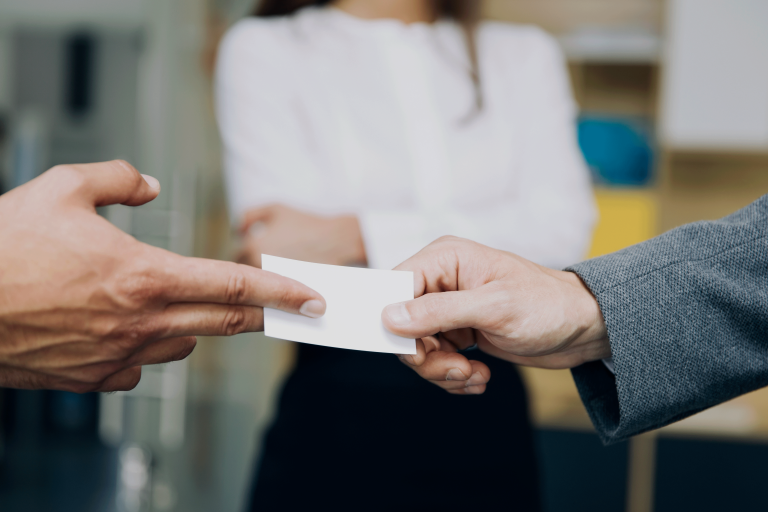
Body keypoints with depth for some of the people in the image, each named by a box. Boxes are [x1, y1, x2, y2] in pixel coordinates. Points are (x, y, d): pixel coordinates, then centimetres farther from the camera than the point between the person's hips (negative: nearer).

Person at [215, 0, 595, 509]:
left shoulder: (527, 54, 9)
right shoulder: (263, 49, 2)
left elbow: (562, 231, -9)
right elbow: (288, 275, -9)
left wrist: (357, 237, -15)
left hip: (487, 415, 2)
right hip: (338, 413, -2)